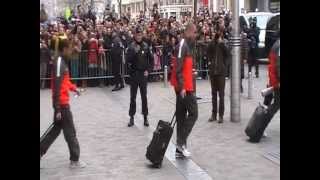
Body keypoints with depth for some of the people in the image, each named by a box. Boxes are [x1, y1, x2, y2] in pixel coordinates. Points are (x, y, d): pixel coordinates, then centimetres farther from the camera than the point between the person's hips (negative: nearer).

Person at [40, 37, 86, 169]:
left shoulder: (62, 62, 9)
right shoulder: (59, 63, -21)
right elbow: (57, 88, -24)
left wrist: (74, 88, 12)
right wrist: (58, 109, -25)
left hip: (62, 102, 9)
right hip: (62, 103, -9)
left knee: (57, 128, 18)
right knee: (70, 132, 1)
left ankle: (40, 151, 24)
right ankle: (74, 160, 12)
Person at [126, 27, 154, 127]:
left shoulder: (146, 46, 2)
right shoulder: (131, 47, -2)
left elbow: (151, 59, 7)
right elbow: (128, 60, -11)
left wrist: (148, 70, -2)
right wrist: (134, 52, -22)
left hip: (143, 74, 1)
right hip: (134, 74, -1)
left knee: (144, 96, 4)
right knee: (133, 97, 4)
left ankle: (145, 117, 11)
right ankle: (132, 117, 11)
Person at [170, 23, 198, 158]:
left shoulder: (187, 45, 17)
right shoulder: (182, 45, -14)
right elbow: (178, 68, -20)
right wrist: (182, 87, -23)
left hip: (185, 86, 10)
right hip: (184, 87, -10)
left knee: (181, 115, 10)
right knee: (193, 113, -7)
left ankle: (180, 149, 15)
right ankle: (181, 142, -5)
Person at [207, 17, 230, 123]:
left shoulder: (225, 42, -3)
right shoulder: (212, 42, 4)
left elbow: (228, 53, -17)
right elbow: (208, 52, 8)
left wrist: (221, 42, -20)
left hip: (221, 71, -3)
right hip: (212, 70, 3)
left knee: (221, 94, 1)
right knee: (214, 93, 11)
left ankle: (221, 115, 6)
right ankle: (214, 114, 19)